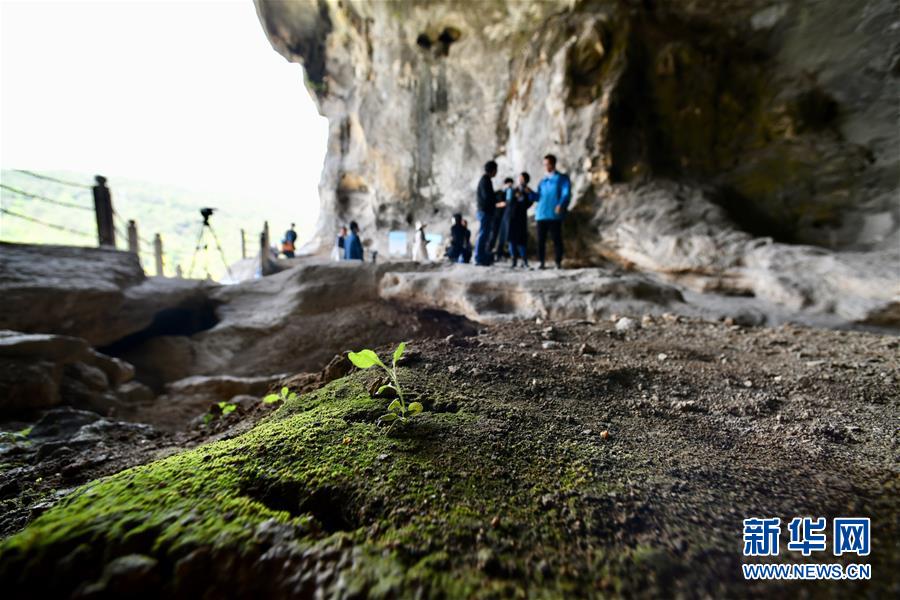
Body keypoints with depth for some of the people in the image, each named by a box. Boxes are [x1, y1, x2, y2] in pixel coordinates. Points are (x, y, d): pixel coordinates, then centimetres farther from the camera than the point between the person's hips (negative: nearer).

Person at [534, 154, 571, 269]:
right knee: (541, 239, 1)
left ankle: (558, 262, 2)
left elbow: (566, 193, -4)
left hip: (555, 214, -4)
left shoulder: (562, 178, 8)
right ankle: (541, 262, 6)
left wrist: (561, 204, -22)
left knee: (556, 238, -3)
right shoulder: (543, 181, 22)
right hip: (541, 214, 4)